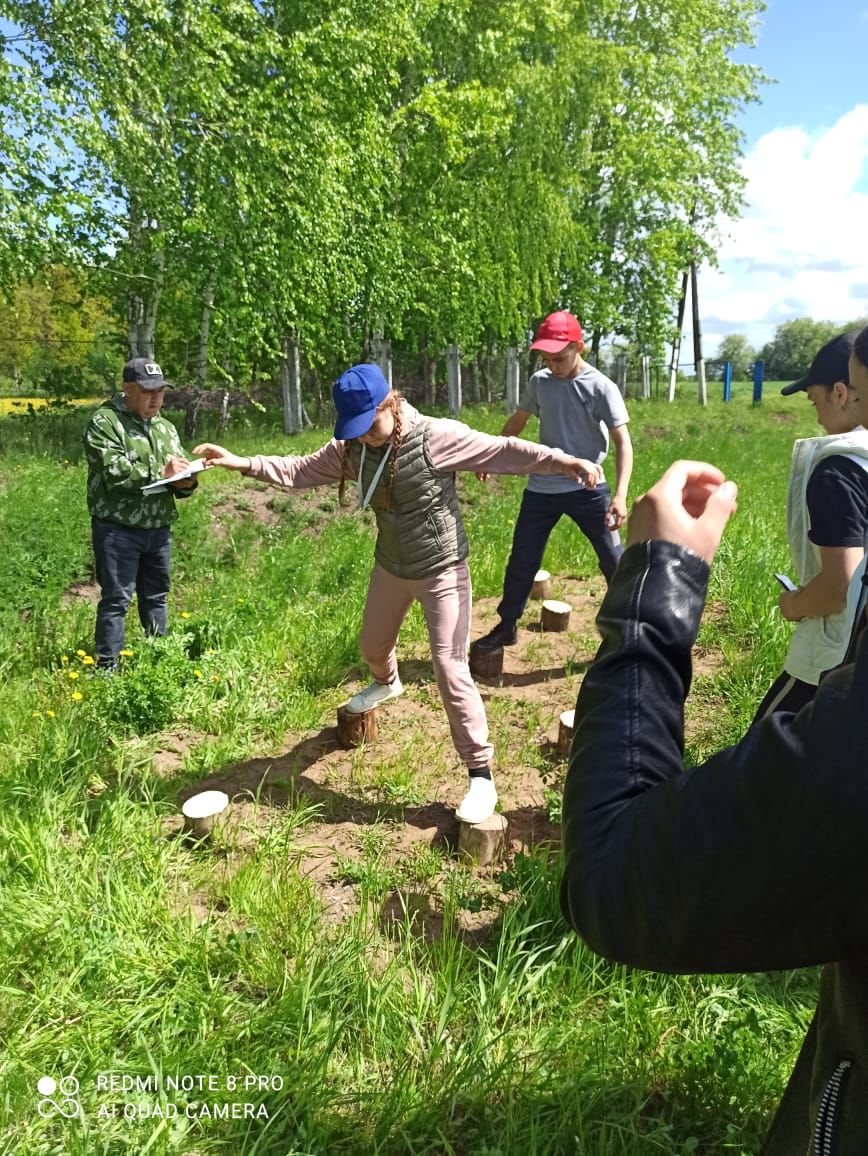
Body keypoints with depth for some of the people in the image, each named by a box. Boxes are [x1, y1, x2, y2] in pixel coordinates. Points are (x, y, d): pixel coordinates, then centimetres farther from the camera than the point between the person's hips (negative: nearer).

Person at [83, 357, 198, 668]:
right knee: (116, 599, -4)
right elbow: (114, 472, -20)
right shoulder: (104, 423, -7)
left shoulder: (165, 427, 16)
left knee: (157, 597, 16)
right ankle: (107, 667, 4)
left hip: (159, 529, 7)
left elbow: (180, 478, 14)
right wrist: (160, 472, -17)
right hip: (117, 529, -6)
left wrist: (185, 482, -10)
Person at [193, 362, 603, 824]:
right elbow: (298, 471, 1)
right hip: (391, 568, 6)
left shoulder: (437, 437, -23)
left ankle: (480, 775, 3)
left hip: (442, 570, -6)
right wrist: (240, 462, -7)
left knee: (450, 670, -10)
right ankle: (386, 682, 65)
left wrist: (564, 461, -32)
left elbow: (503, 450, -24)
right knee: (372, 645, 25)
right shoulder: (352, 449, -6)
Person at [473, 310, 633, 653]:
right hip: (541, 490, 4)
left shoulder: (601, 388, -11)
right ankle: (506, 627, 27)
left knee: (614, 560, 1)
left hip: (588, 490, -4)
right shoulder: (539, 382, 2)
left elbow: (623, 441, -14)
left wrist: (620, 495, -26)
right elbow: (517, 421, 19)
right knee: (521, 560, 10)